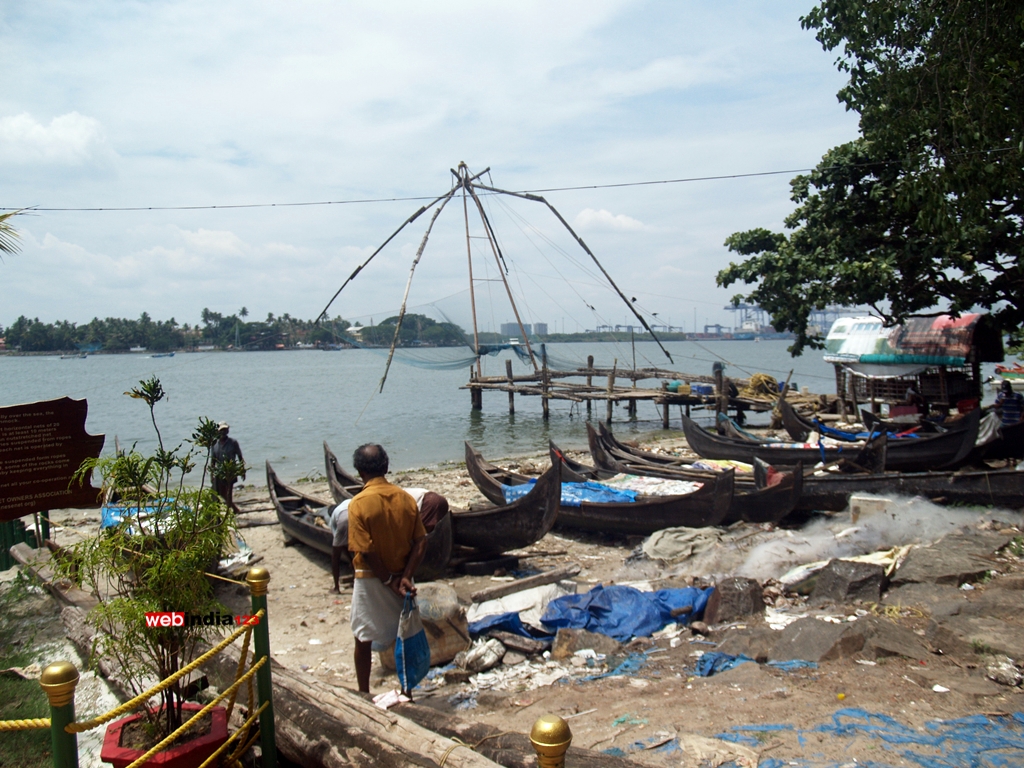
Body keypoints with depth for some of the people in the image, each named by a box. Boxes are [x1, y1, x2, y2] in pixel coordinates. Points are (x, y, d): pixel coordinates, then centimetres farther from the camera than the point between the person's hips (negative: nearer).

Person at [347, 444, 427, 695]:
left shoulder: (359, 503, -18)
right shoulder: (405, 498, -4)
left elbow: (365, 550, -20)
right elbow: (420, 542, -7)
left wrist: (389, 580, -11)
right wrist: (405, 576, -10)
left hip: (370, 580, -4)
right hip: (401, 575, 4)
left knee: (363, 640, 14)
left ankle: (364, 694, 25)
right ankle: (407, 692, 27)